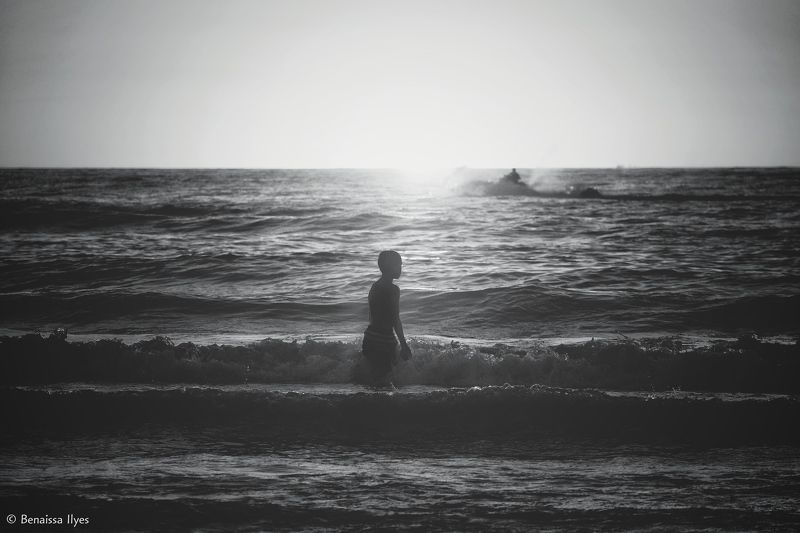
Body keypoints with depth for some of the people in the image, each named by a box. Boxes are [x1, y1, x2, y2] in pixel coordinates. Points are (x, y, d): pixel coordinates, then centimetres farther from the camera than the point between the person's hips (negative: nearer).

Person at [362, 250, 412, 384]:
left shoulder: (375, 286, 13)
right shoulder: (392, 289, -13)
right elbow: (395, 320, -15)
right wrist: (404, 345, -11)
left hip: (370, 339, 9)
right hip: (384, 342, -9)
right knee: (383, 382, -8)